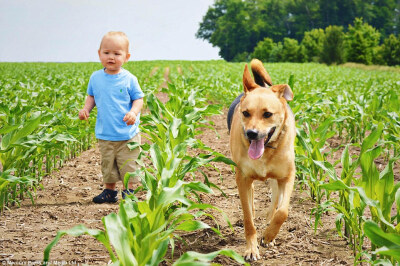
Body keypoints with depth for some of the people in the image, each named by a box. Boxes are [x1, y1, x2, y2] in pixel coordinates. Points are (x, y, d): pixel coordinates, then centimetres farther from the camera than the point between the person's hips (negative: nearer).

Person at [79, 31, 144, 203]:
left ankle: (128, 191, 18)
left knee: (128, 164, 3)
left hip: (128, 134, -3)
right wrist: (86, 109, -3)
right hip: (105, 134, 3)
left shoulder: (129, 79, -9)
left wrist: (133, 112, -21)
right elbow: (91, 96, 15)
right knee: (107, 164, 13)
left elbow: (138, 99, -3)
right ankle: (109, 191, 27)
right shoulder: (96, 78, 1)